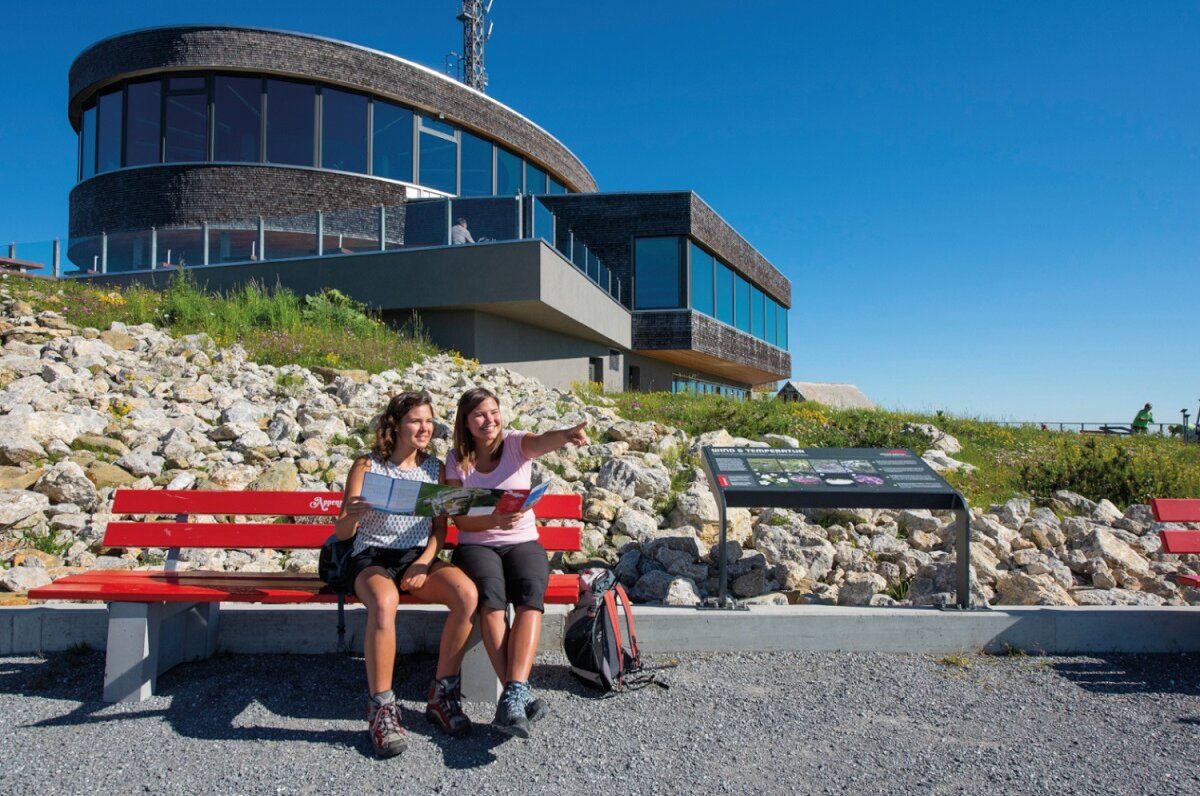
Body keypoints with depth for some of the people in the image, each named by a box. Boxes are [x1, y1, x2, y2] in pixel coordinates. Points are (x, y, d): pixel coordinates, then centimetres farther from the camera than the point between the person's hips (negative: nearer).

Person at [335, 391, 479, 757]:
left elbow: (440, 528, 8)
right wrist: (353, 514, -28)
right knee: (384, 602, -39)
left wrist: (425, 563, -11)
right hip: (372, 557, -3)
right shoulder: (367, 466, 0)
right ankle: (381, 709, -24)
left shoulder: (435, 468, 10)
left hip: (419, 556, 3)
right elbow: (341, 532, -4)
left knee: (467, 593, -29)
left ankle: (442, 694, -12)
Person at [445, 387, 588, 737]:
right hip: (476, 545, 0)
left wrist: (567, 434, -49)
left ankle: (513, 696, -40)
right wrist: (493, 520, -24)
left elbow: (543, 441, -25)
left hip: (523, 542, 0)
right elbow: (460, 519, -3)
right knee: (491, 593, -32)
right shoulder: (457, 459, 4)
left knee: (530, 593, -31)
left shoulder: (516, 443, 1)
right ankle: (519, 693, -34)